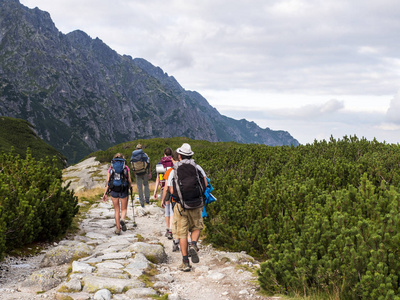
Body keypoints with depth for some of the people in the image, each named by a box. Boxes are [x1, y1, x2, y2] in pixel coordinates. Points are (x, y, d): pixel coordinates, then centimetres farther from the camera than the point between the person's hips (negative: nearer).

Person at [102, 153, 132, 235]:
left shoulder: (111, 168, 7)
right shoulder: (126, 167, 4)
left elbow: (108, 181, 2)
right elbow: (129, 181, 2)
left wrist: (105, 193, 4)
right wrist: (130, 187, 23)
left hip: (113, 190, 1)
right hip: (124, 190, -1)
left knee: (116, 210, 13)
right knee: (124, 209, 13)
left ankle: (118, 228, 12)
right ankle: (122, 219, -18)